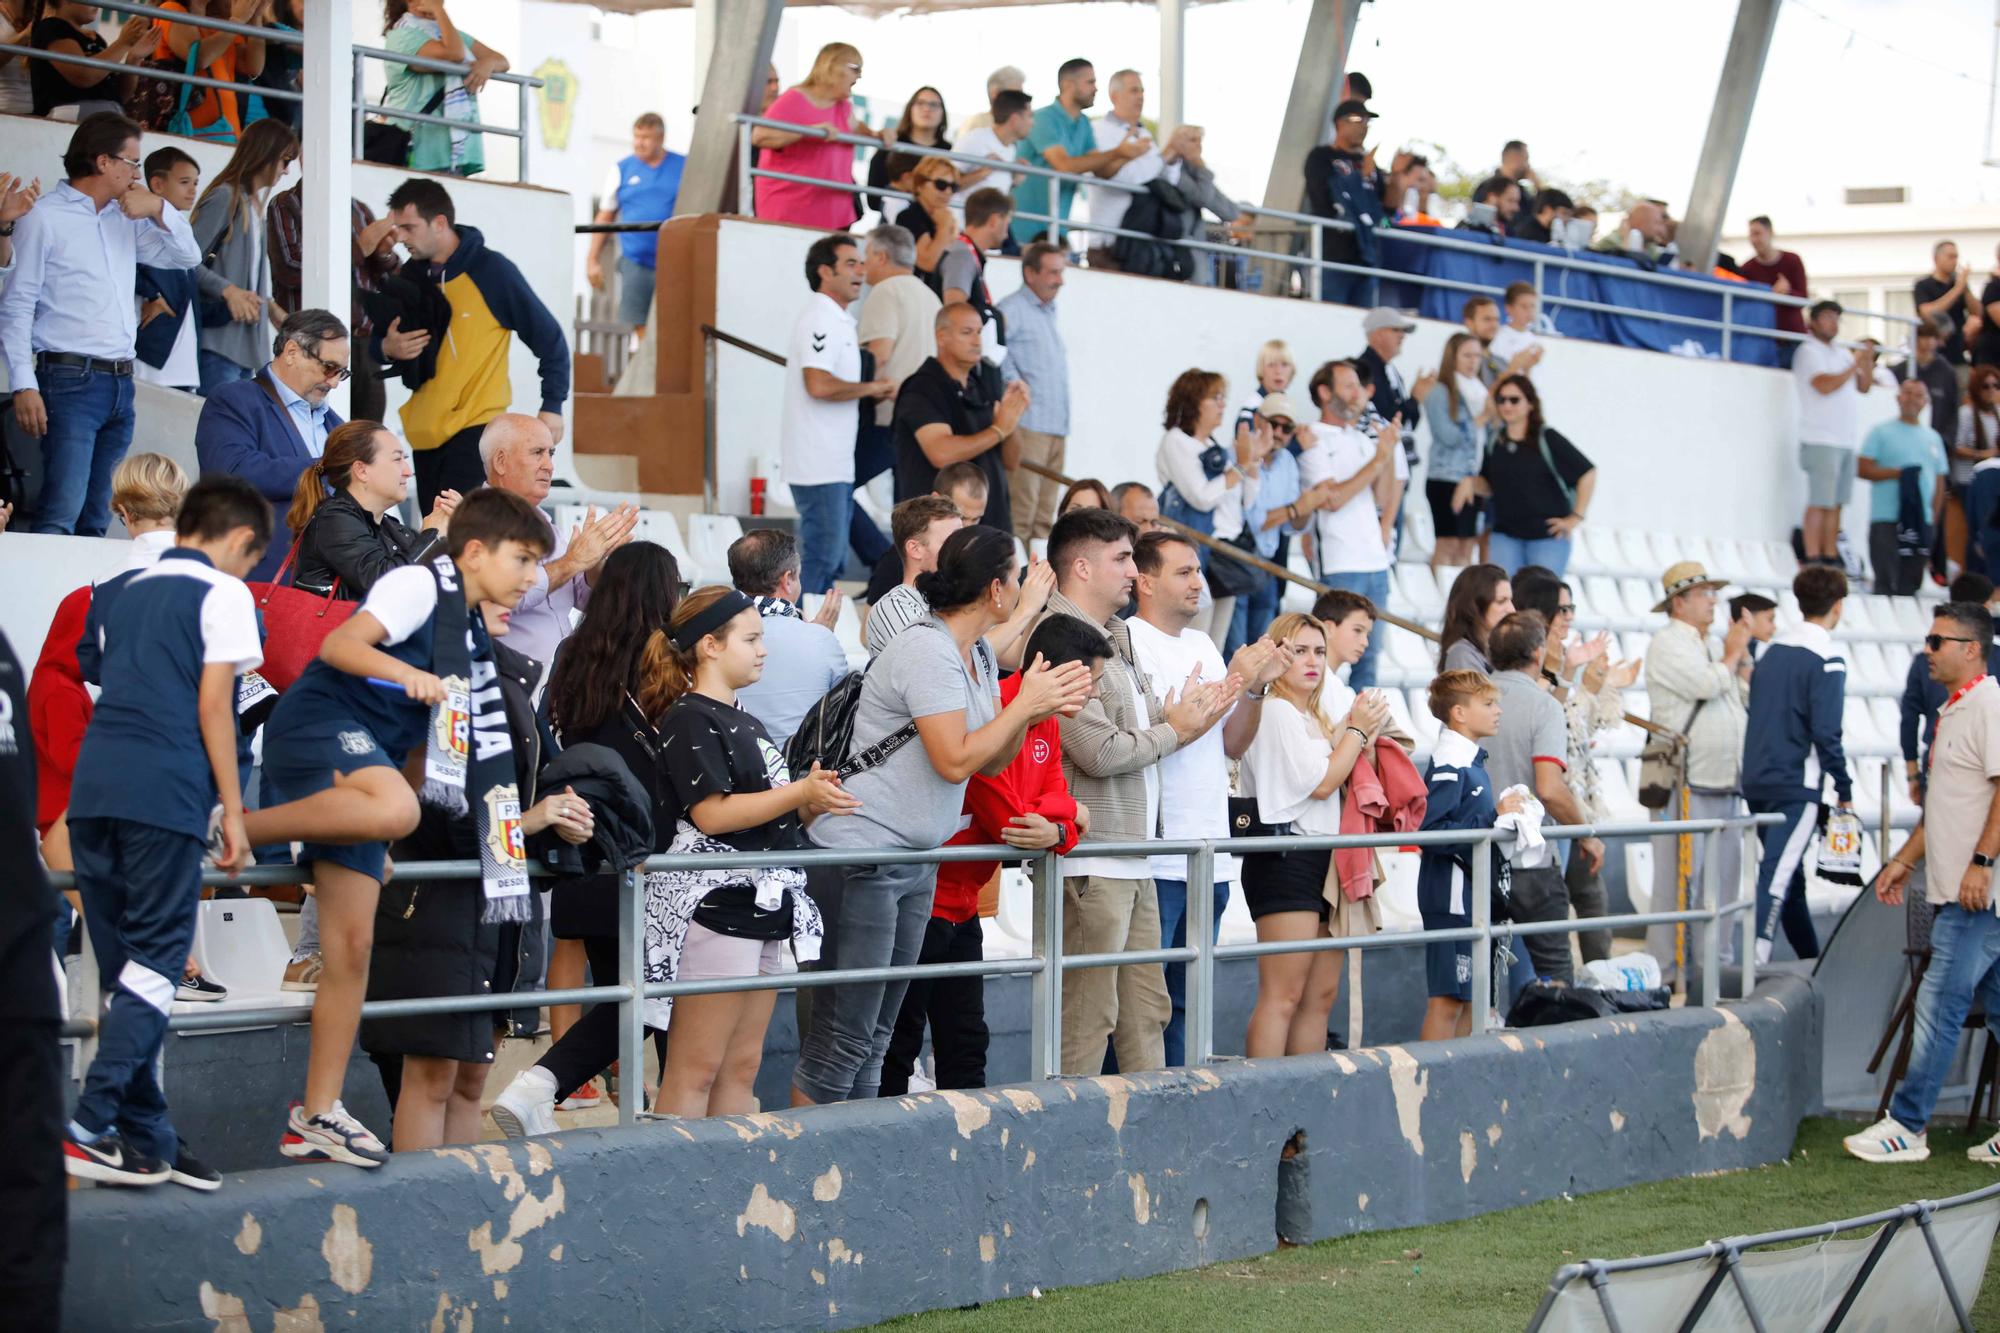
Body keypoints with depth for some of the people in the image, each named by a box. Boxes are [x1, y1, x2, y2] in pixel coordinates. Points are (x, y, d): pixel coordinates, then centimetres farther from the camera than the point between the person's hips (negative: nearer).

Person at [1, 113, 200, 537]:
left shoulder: (124, 218, 17)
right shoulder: (43, 218, -3)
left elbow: (186, 256, 23)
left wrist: (159, 209, 6)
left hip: (120, 384, 7)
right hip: (71, 380, -7)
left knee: (98, 521, 7)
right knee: (61, 514, -17)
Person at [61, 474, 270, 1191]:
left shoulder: (129, 594, 25)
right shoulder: (222, 593, 3)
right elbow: (212, 707, -3)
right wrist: (233, 810, -1)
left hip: (95, 784, 7)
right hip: (164, 794, -7)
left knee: (127, 967, 9)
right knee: (155, 963, -5)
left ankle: (147, 1138, 11)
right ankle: (91, 1128, -15)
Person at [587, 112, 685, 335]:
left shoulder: (683, 167, 6)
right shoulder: (621, 169, 9)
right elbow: (605, 217, 13)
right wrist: (592, 260, 8)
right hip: (635, 263, 1)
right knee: (633, 327, -3)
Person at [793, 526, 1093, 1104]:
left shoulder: (979, 655, 12)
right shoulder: (927, 651, -17)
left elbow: (990, 762, 15)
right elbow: (955, 760, -22)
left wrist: (1037, 710, -2)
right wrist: (1025, 705, -12)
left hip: (917, 862, 10)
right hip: (860, 857, -10)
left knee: (875, 1037, 11)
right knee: (842, 1041, -8)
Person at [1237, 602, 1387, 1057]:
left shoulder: (1313, 715, 21)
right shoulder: (1276, 712, -9)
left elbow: (1349, 781, 24)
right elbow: (1320, 781, -14)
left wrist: (1365, 734, 8)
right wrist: (1357, 730, -2)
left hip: (1322, 859, 10)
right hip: (1286, 859, -10)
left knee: (1322, 995, 8)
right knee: (1283, 997, -13)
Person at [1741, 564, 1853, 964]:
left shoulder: (1773, 651, 12)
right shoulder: (1826, 661, -11)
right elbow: (1826, 733, -17)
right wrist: (1844, 789, -8)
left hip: (1758, 781, 8)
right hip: (1798, 786, -8)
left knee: (1787, 874, 16)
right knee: (1777, 875, -13)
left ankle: (1813, 961, 26)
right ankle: (1756, 960, -22)